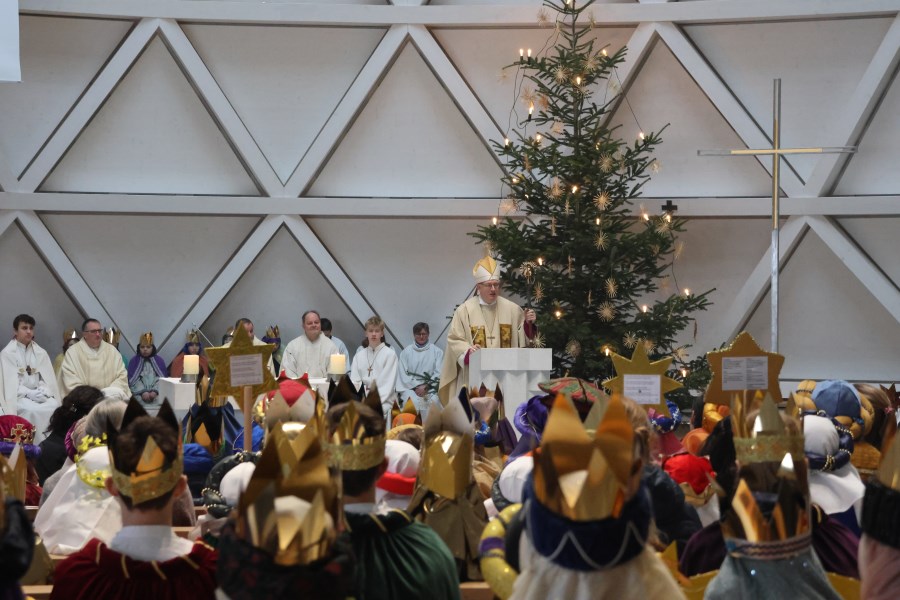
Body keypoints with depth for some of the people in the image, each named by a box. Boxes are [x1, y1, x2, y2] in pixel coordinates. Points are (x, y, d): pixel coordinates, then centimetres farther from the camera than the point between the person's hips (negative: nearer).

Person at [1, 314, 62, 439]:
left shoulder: (41, 353, 13)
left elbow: (47, 378, 7)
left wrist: (42, 392, -14)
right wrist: (30, 393, -19)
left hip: (39, 395, 4)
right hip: (18, 396, -4)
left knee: (54, 406, -26)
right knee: (33, 410, -33)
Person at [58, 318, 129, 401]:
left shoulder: (112, 350, 13)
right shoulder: (73, 352, 2)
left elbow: (122, 376, 9)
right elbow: (72, 384, -5)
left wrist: (111, 391, -9)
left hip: (111, 397, 3)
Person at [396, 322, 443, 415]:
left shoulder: (437, 351, 10)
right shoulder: (406, 352, 11)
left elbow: (438, 373, 3)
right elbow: (403, 374, 5)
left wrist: (426, 386, -10)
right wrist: (416, 386, -7)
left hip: (430, 388, 0)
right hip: (410, 387, 0)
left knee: (433, 400, -32)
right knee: (414, 401, -32)